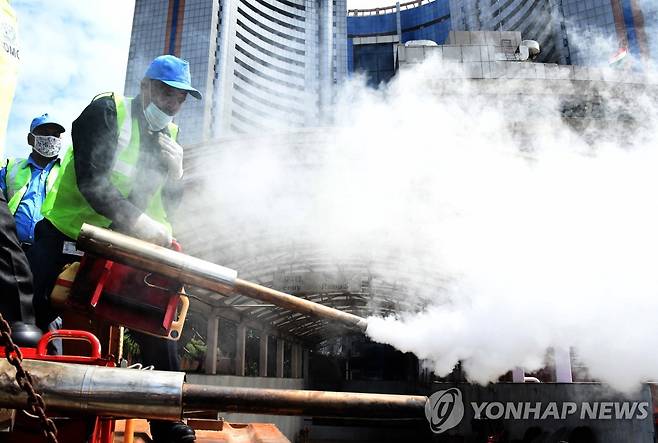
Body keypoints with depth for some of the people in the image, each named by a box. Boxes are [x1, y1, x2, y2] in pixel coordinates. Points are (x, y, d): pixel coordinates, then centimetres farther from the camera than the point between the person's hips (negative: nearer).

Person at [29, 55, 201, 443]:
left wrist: (174, 171, -13)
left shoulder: (171, 136, 9)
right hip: (66, 242, -5)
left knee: (159, 334, 0)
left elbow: (170, 206, 6)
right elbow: (92, 181, -22)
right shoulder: (107, 111, -9)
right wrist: (137, 220, -30)